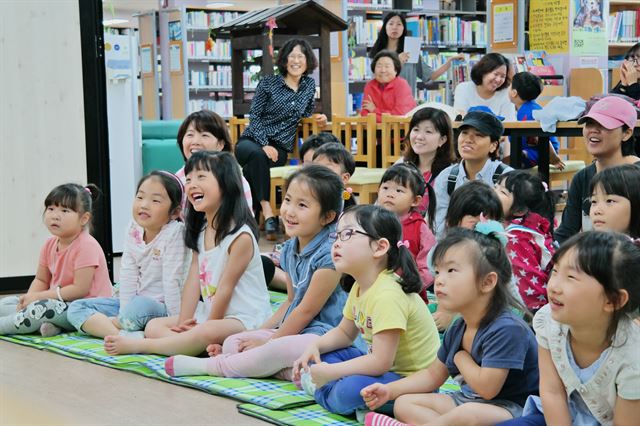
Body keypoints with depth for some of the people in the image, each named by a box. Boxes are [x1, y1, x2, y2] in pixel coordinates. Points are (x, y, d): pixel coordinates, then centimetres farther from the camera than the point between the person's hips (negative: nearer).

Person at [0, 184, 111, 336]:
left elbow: (80, 289, -22)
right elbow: (41, 280, 13)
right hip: (59, 303, 9)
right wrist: (29, 297, -11)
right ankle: (48, 324, -18)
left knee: (42, 308, -34)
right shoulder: (50, 244, 6)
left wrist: (38, 297, -19)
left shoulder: (86, 246, -19)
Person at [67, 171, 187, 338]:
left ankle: (96, 324, -13)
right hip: (135, 301, 7)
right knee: (76, 308, -3)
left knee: (140, 306, -41)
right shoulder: (133, 230, 1)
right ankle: (121, 334, -26)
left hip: (162, 307, -7)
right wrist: (124, 313, -12)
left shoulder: (174, 232, -17)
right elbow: (128, 276, -4)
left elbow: (172, 280, -20)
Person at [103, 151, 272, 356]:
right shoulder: (200, 233, 11)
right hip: (208, 314, 9)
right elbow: (193, 281, 4)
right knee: (153, 326, 2)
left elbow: (225, 289, -16)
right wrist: (183, 323, -4)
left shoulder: (240, 236, -17)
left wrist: (205, 326, -12)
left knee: (208, 333, -38)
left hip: (245, 319, -9)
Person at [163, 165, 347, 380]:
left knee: (277, 350, -35)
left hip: (321, 334, -9)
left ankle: (211, 366, -15)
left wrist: (268, 342, -7)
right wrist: (260, 334, 12)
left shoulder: (329, 254, -18)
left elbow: (307, 310, -15)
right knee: (232, 342, 1)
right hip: (294, 329, 9)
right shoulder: (290, 249, 11)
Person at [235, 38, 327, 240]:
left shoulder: (309, 85, 11)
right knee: (257, 155, -41)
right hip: (253, 140, -1)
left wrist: (319, 119, 3)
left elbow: (307, 112, 26)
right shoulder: (268, 83, 0)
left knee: (252, 169, -35)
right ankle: (267, 211, -40)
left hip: (280, 148, 2)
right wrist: (264, 145, -17)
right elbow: (254, 116, -3)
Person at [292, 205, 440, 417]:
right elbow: (344, 332, 18)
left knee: (351, 391, -31)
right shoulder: (359, 286, 3)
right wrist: (314, 347, -2)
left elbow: (380, 362, -30)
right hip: (386, 367, 10)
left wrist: (330, 372, -22)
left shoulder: (387, 294, -28)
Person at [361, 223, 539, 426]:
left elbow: (486, 388, -27)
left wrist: (461, 358, -8)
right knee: (404, 403, 3)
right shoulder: (457, 329, 6)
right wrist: (390, 390, 5)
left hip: (512, 409, -9)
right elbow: (433, 375, 19)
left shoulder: (506, 328, -22)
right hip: (468, 401, 9)